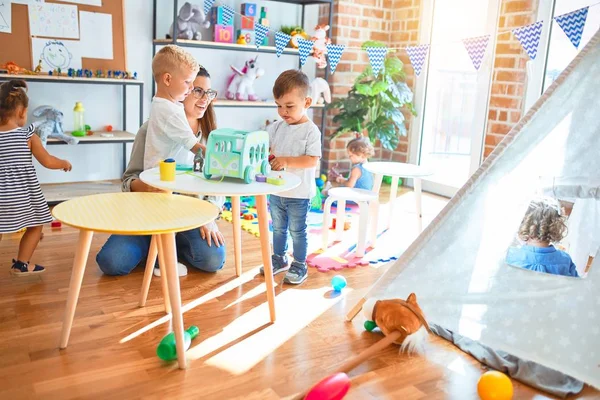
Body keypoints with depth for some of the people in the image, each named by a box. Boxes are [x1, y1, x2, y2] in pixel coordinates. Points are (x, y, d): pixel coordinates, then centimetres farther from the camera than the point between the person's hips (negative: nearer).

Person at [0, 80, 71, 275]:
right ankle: (21, 264, 19)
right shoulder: (28, 135, -7)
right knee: (35, 226, 18)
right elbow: (48, 161, -3)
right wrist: (64, 163, 16)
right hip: (23, 194, -2)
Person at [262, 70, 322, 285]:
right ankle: (279, 259, 38)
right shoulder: (277, 127, 3)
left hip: (299, 193, -6)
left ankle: (299, 266, 22)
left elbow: (312, 160, -21)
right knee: (278, 228, 20)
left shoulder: (311, 131, -14)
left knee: (297, 231, 7)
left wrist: (287, 161, -31)